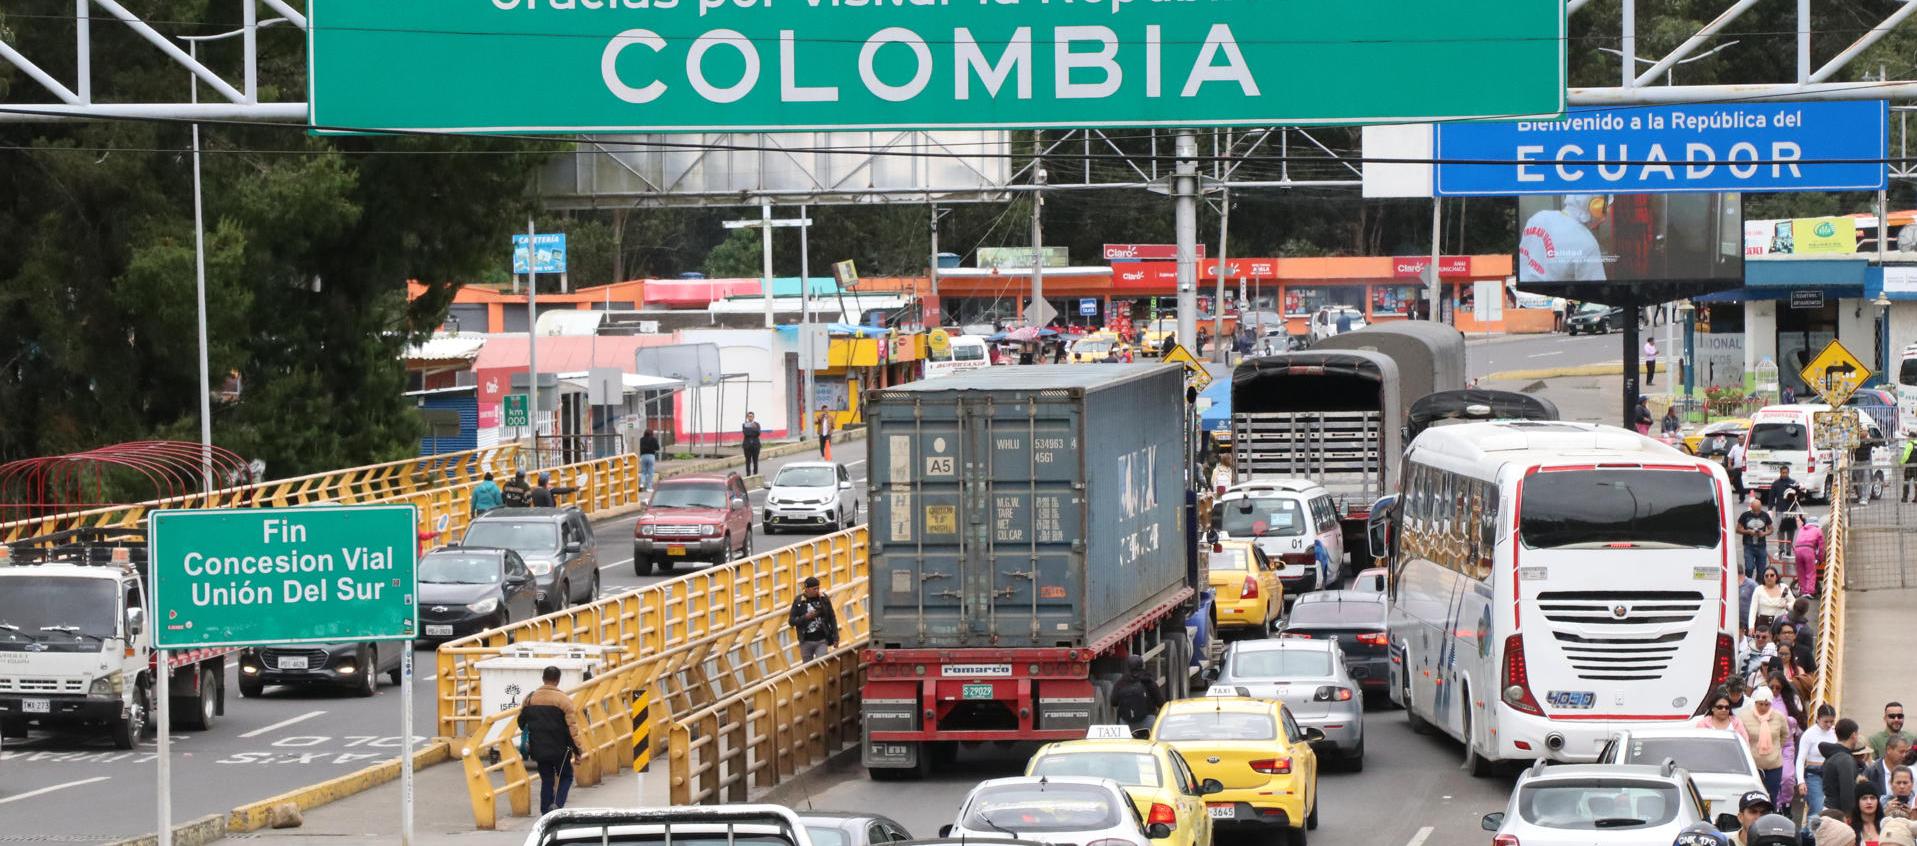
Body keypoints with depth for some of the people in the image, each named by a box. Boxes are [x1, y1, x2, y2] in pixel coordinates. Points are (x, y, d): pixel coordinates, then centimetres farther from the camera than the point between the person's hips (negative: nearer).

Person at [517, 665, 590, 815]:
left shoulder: (530, 698, 3)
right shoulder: (563, 699, -11)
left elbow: (521, 722, 13)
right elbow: (572, 727, -12)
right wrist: (578, 750, -7)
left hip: (539, 750, 3)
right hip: (560, 750, -3)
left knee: (546, 780, 14)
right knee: (565, 777, 12)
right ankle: (557, 804, -12)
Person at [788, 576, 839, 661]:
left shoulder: (824, 598, 0)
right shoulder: (798, 601, -4)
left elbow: (832, 618, 6)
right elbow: (791, 621, -3)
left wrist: (835, 637, 3)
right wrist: (805, 617, -20)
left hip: (822, 641, 0)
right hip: (806, 642, 0)